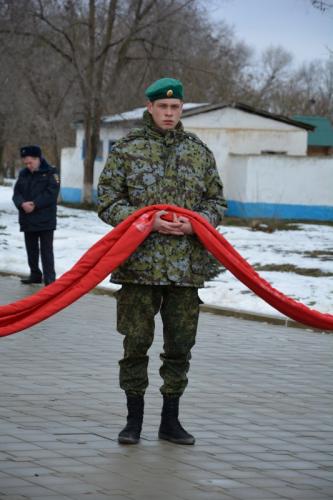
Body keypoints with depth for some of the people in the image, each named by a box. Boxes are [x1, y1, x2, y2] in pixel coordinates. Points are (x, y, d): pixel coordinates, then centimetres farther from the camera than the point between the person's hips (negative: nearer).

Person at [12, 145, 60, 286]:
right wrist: (22, 204, -16)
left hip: (45, 220, -6)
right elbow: (17, 192, 6)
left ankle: (49, 278, -8)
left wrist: (34, 204, -20)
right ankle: (35, 274, 26)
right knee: (31, 248, 14)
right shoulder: (23, 174, 11)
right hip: (28, 219, 6)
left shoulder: (50, 173, -6)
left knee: (46, 250, -6)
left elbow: (51, 193, -15)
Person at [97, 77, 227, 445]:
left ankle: (170, 421, 18)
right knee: (136, 343, 2)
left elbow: (216, 200, 14)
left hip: (186, 266, 3)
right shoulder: (126, 149, 1)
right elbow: (108, 200, -2)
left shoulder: (200, 153, 9)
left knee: (180, 346, 7)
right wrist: (145, 221, -16)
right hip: (139, 263, -2)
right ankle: (134, 420, 14)